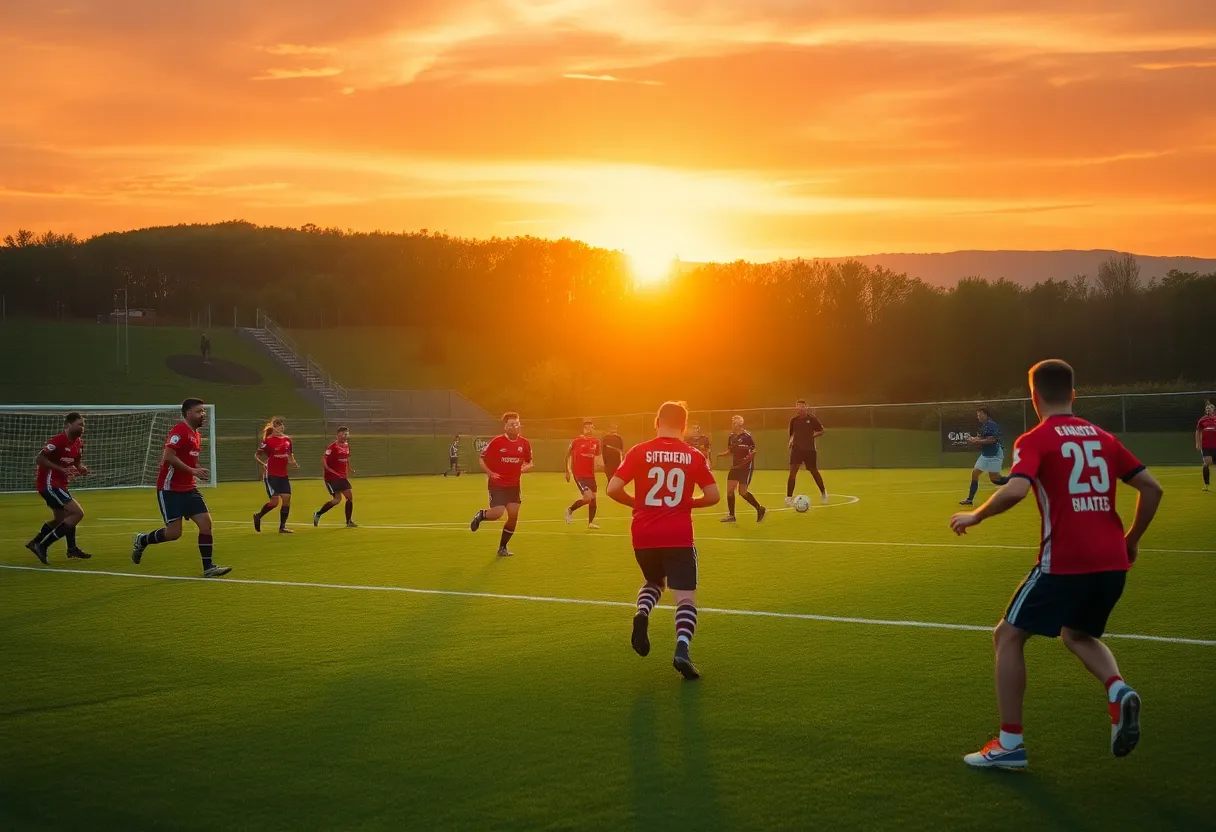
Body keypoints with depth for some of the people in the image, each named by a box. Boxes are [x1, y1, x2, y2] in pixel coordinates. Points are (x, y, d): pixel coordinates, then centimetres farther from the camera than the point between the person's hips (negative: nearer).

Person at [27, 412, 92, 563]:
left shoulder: (79, 442, 7)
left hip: (58, 483, 10)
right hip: (49, 483, -10)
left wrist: (81, 468, -3)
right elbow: (38, 459, -25)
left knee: (61, 519, 23)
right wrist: (62, 469, -30)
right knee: (77, 513, -16)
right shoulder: (58, 441, -21)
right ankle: (42, 545, -11)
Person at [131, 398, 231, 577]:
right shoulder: (179, 431, -15)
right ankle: (142, 540, 20)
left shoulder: (196, 435, 14)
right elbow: (169, 457, -24)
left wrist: (199, 470, 5)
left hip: (188, 488, 8)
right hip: (170, 489, -8)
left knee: (206, 522, -4)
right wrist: (193, 470, -25)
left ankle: (208, 567, -1)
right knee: (173, 533, -7)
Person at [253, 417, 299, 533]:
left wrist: (294, 462, 1)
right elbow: (256, 455, -4)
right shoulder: (268, 440, -9)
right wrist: (263, 464, -20)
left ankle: (282, 527, 6)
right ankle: (258, 517, 17)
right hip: (271, 474, -6)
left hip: (283, 475, 6)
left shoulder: (287, 439, 8)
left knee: (287, 498, -2)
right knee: (274, 501, -9)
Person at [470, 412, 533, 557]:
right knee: (498, 513, -16)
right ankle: (481, 515, 21)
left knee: (513, 516, -1)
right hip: (497, 484, -4)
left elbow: (530, 462, 12)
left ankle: (502, 548, 15)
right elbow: (481, 458, -4)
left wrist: (526, 468, -11)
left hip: (514, 485, 4)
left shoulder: (524, 443, -1)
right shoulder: (496, 442, -12)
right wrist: (489, 473, -16)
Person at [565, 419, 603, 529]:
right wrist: (567, 472, 5)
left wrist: (601, 463, -8)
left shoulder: (596, 442, 4)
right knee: (588, 497, -16)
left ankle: (591, 522, 23)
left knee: (593, 498, 8)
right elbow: (567, 455, 2)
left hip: (590, 474, 6)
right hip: (579, 474, -6)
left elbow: (597, 457, 15)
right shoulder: (576, 441, -9)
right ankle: (570, 510, 9)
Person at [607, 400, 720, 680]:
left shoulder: (639, 452, -1)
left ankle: (642, 614, -4)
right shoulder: (694, 456, 1)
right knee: (685, 597, 2)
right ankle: (682, 649, -23)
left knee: (653, 581, 27)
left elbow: (613, 489, -7)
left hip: (644, 536, 2)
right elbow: (713, 496, 1)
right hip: (679, 537, -2)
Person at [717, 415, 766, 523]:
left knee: (742, 492, -4)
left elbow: (754, 450, -16)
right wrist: (721, 454, -3)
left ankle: (760, 509, 14)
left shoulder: (746, 436, -14)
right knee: (730, 489, 0)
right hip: (735, 466, 7)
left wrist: (748, 458, -32)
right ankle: (731, 515, 10)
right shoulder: (731, 437, 6)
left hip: (746, 466, -7)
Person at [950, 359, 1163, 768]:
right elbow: (1151, 487, 11)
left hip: (1064, 562, -6)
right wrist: (1131, 540, 21)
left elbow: (1015, 490, -21)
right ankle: (1118, 691, -1)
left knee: (1008, 636, 10)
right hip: (1112, 563, 6)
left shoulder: (1034, 440, -3)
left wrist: (976, 516, -5)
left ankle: (1010, 743, 8)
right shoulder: (1102, 438, 14)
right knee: (1077, 635, 29)